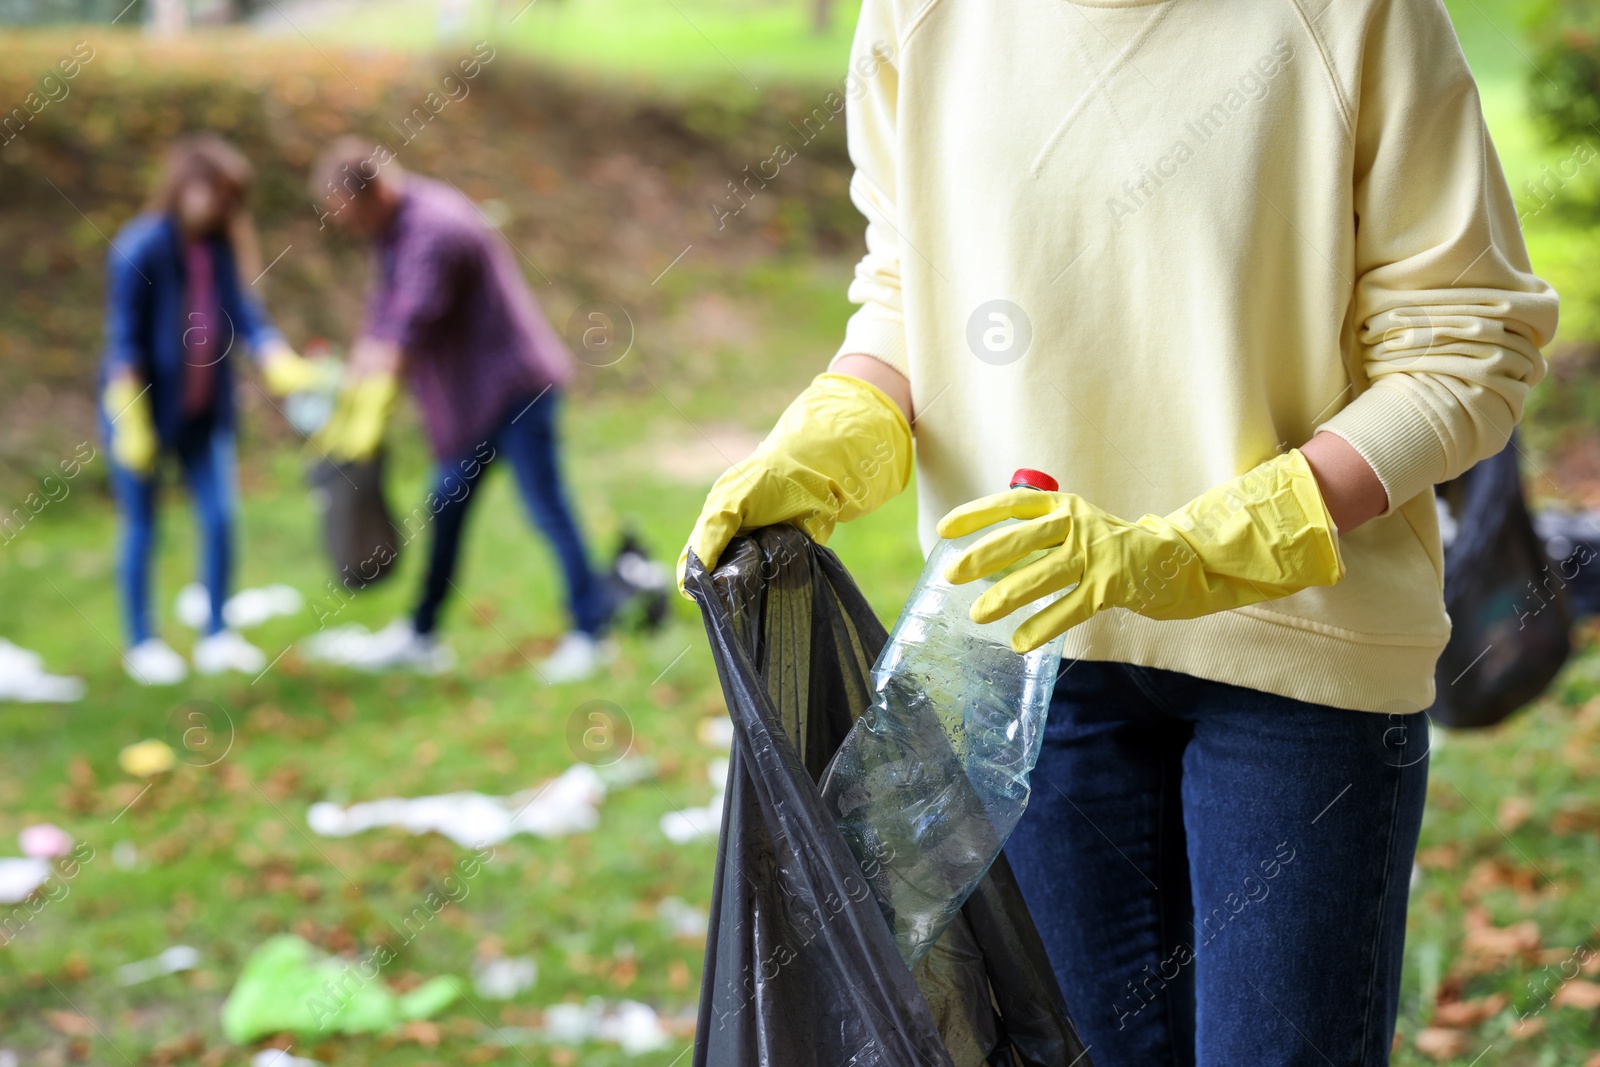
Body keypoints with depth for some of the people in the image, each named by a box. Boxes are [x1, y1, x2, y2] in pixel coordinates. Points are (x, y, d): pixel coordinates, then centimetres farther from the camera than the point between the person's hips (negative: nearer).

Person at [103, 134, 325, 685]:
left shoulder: (217, 248, 1)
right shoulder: (140, 247, -17)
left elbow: (241, 311, -2)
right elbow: (123, 339, -16)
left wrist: (284, 364, -19)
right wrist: (131, 422, -17)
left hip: (204, 412, 6)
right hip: (147, 409, -5)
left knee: (219, 520, 4)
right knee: (142, 528, 6)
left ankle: (217, 638, 17)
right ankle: (141, 644, 19)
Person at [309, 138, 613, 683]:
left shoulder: (433, 229, -24)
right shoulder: (391, 228, 7)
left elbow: (410, 327, -27)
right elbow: (382, 318, 11)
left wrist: (369, 419, -26)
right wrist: (347, 406, 7)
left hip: (515, 382, -10)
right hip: (470, 392, 10)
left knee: (545, 507, -7)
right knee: (447, 509, 13)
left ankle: (590, 631, -1)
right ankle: (421, 635, 21)